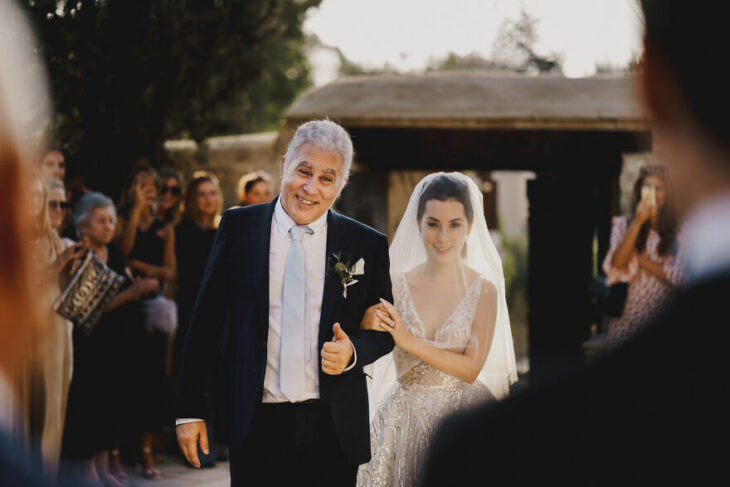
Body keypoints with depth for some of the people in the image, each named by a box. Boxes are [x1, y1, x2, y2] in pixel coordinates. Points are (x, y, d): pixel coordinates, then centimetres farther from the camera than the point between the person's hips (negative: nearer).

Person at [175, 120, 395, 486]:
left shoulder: (368, 245, 3)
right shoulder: (238, 226, 3)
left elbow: (385, 332, 11)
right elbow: (205, 323, 5)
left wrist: (353, 351, -12)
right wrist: (190, 410, 1)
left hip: (332, 430, 1)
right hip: (256, 428, 0)